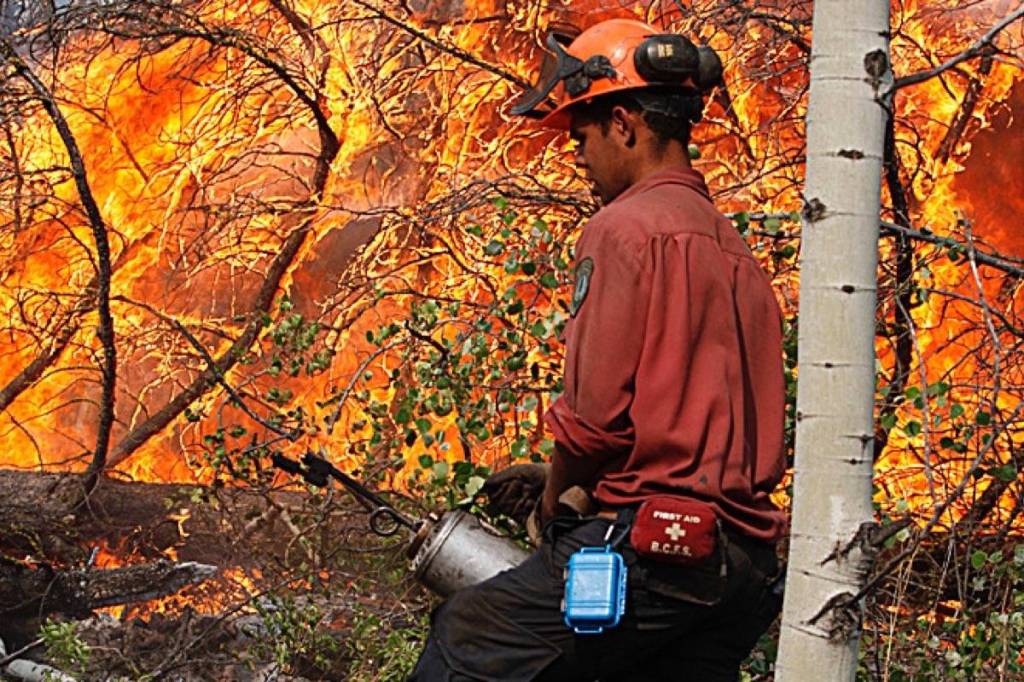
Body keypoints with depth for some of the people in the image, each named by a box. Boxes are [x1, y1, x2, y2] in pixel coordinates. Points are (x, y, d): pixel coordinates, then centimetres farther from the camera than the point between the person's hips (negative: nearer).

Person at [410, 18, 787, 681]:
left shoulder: (625, 228, -7)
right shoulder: (735, 250, 19)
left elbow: (597, 409, -13)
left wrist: (556, 489, 6)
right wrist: (560, 476, 21)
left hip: (651, 549, -8)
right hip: (744, 566, 8)